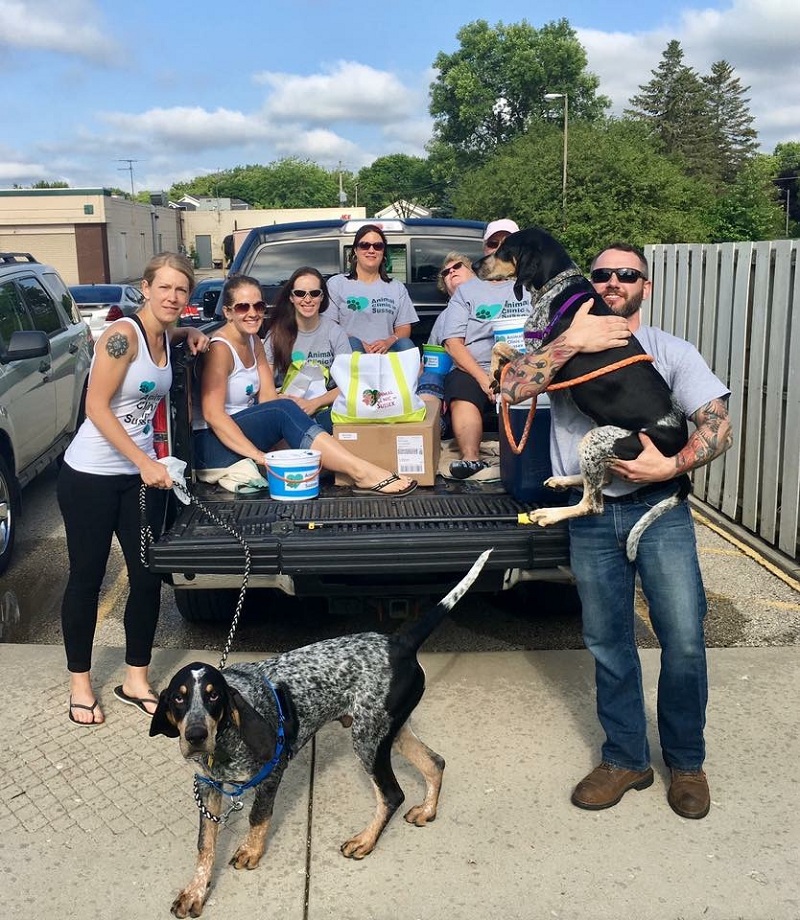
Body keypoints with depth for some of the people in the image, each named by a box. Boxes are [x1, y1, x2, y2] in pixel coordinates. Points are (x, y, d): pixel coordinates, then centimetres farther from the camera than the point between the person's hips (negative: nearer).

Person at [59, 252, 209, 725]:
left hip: (143, 473, 7)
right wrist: (145, 463, -21)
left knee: (148, 576, 6)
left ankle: (137, 680, 21)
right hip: (91, 476, -7)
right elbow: (97, 408, -19)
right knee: (87, 578, 6)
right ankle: (80, 683, 22)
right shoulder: (123, 334, -16)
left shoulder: (163, 336, 6)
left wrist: (191, 333, 13)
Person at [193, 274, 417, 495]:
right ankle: (362, 474, -36)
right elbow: (213, 414, -24)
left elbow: (268, 398, 2)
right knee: (284, 411, -29)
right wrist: (258, 456, -30)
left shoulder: (253, 342, 10)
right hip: (212, 444, -9)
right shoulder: (220, 350, -15)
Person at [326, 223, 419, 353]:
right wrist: (360, 345, -16)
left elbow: (404, 328, 14)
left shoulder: (397, 288, 20)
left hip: (387, 352, 3)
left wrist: (388, 342, -12)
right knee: (352, 343, -36)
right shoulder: (336, 284, 9)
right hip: (349, 352, -2)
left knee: (406, 343, -29)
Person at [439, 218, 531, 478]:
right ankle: (471, 461, -38)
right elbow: (453, 342, 6)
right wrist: (483, 377, -10)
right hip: (476, 369, 0)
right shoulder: (466, 291, 19)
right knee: (462, 391, -34)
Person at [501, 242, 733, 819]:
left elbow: (718, 427, -3)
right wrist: (571, 343, -18)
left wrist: (669, 466, -19)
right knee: (608, 643, 9)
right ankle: (627, 759, 26)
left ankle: (686, 761, 19)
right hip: (592, 517, 1)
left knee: (684, 639, -4)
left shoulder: (671, 351, 6)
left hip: (659, 507, -1)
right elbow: (511, 390, -10)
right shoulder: (565, 344, 9)